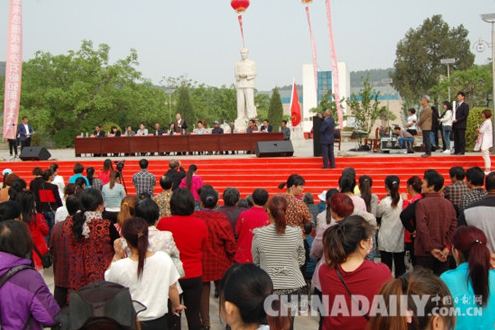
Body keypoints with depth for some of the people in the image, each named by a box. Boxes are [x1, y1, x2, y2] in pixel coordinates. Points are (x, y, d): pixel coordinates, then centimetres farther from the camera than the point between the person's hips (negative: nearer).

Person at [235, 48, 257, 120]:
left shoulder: (252, 63, 9)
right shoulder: (237, 64, 17)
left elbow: (254, 73, 2)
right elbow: (235, 73, 8)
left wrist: (246, 75, -14)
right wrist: (240, 75, -14)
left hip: (249, 84, -2)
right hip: (240, 84, 2)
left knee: (249, 100, -11)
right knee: (240, 100, -4)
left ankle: (251, 116, -11)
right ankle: (241, 116, -1)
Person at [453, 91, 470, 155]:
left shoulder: (465, 105, -3)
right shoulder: (456, 105, 21)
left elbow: (465, 115, -11)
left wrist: (457, 120, -16)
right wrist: (453, 120, 3)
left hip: (461, 125, -8)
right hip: (455, 125, 8)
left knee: (461, 138, -6)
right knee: (456, 139, 6)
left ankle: (462, 151, -5)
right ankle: (456, 151, 9)